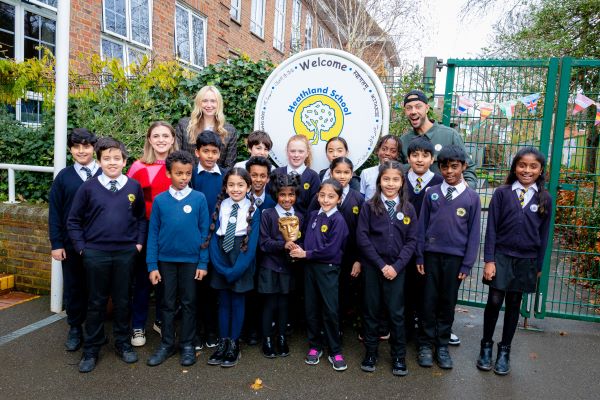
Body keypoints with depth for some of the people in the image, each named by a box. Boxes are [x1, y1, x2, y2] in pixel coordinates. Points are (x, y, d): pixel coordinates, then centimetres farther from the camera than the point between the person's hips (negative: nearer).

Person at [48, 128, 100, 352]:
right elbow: (55, 213, 3)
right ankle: (75, 328, 28)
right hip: (71, 243, 2)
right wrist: (56, 244, -2)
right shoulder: (63, 177, 2)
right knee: (73, 287, 12)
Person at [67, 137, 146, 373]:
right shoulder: (88, 187, -3)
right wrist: (81, 247, -2)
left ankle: (123, 344, 28)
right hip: (95, 254, 0)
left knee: (122, 301, 12)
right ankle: (91, 350, 24)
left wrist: (139, 242, 2)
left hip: (126, 253, 1)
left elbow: (141, 218, 9)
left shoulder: (134, 187, 0)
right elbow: (74, 220, 4)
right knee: (96, 302, 10)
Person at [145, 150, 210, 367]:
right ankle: (166, 344, 26)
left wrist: (203, 263, -6)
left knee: (189, 303, 10)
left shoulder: (199, 198, -6)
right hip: (166, 260, 1)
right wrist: (152, 265, -2)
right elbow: (153, 233, 1)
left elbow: (205, 232, -3)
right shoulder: (159, 200, -2)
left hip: (191, 260, -1)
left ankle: (188, 345, 24)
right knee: (167, 303, 12)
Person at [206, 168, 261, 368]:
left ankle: (234, 344, 20)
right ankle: (223, 342, 23)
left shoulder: (253, 210, -7)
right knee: (223, 302, 11)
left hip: (242, 265, -2)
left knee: (237, 302, 7)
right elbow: (213, 237, -2)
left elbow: (252, 244, -10)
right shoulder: (220, 207, -1)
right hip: (221, 263, 2)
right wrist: (220, 266, -12)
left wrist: (236, 270, -16)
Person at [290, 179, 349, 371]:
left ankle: (335, 351, 15)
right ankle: (315, 346, 28)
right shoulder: (313, 216, 7)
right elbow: (306, 240, 12)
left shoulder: (338, 220, -11)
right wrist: (299, 249, -10)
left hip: (328, 269, -5)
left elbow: (331, 250, -18)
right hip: (310, 267, 6)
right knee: (311, 309, 12)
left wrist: (306, 254, -12)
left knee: (330, 311, -1)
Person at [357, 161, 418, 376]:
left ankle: (398, 356, 20)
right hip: (372, 266, 0)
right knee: (371, 310, 9)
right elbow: (362, 237, -7)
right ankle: (370, 352, 24)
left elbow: (411, 241, 1)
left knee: (396, 312, 4)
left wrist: (396, 266, -10)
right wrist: (381, 264, -12)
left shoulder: (408, 209, 3)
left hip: (396, 267, 1)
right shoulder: (369, 206, -2)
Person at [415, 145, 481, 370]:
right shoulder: (431, 194, 1)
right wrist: (419, 257, 1)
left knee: (448, 302, 10)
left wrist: (467, 264, -3)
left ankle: (442, 345, 24)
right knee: (429, 301, 7)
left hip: (455, 258, 0)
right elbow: (422, 226, 3)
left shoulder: (472, 197, -1)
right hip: (431, 255, 0)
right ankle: (426, 344, 20)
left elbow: (473, 233, 0)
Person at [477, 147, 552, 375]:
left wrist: (539, 266, 7)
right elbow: (491, 228, -4)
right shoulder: (502, 193, -4)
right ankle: (486, 346, 19)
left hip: (526, 260, 2)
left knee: (514, 304, 11)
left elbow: (544, 235, 6)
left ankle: (504, 350, 25)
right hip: (501, 256, -2)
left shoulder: (545, 199, 2)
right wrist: (489, 260, -9)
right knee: (494, 301, -2)